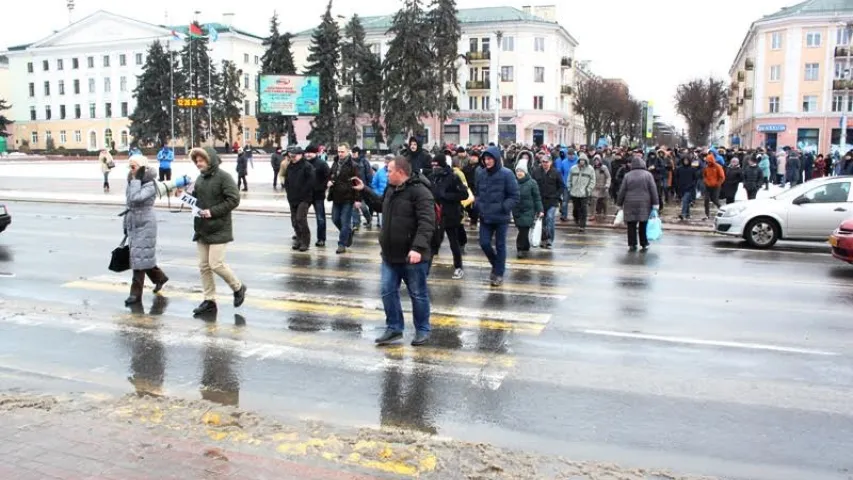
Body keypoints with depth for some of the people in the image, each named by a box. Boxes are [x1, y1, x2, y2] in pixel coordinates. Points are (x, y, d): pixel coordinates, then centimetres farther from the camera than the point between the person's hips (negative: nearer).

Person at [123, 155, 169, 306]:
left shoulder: (150, 185, -14)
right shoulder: (132, 181, 10)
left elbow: (135, 198, -30)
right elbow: (129, 203, 18)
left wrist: (137, 179, -21)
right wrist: (126, 225, 19)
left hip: (145, 225, -8)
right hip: (133, 224, 8)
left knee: (139, 258, -6)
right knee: (144, 257, 14)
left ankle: (136, 294, 0)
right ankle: (160, 277, 36)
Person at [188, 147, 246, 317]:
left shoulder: (223, 177, -11)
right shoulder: (200, 178, 11)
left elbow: (234, 199, -17)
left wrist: (212, 211, -19)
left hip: (219, 229, -7)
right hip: (201, 229, 8)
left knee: (216, 264, -9)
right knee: (204, 266, 8)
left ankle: (238, 287, 15)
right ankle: (209, 301, 17)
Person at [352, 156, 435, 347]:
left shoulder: (420, 192, -17)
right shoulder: (391, 189, 11)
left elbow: (426, 223, -26)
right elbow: (380, 205, 32)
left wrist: (418, 248, -33)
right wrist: (364, 190, 25)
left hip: (412, 256, -8)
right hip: (390, 254, 8)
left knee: (418, 294, 6)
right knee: (388, 292, 11)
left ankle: (422, 330, 21)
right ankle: (394, 328, 24)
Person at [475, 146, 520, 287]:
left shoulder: (506, 174, -12)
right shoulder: (480, 174, 2)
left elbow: (514, 196, -10)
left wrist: (502, 208, -18)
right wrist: (479, 205, -1)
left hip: (501, 217, -4)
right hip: (485, 217, 4)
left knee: (500, 245, 6)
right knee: (484, 243, 3)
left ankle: (499, 273, 20)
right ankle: (496, 264, 30)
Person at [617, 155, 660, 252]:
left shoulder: (627, 175, 2)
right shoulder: (648, 174, 0)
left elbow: (622, 191, 4)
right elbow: (653, 190, -3)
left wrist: (619, 203, 12)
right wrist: (656, 203, 0)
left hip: (630, 204, 0)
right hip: (644, 204, 0)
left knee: (631, 225, 6)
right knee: (643, 225, 8)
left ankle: (632, 244, 7)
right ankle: (644, 244, 13)